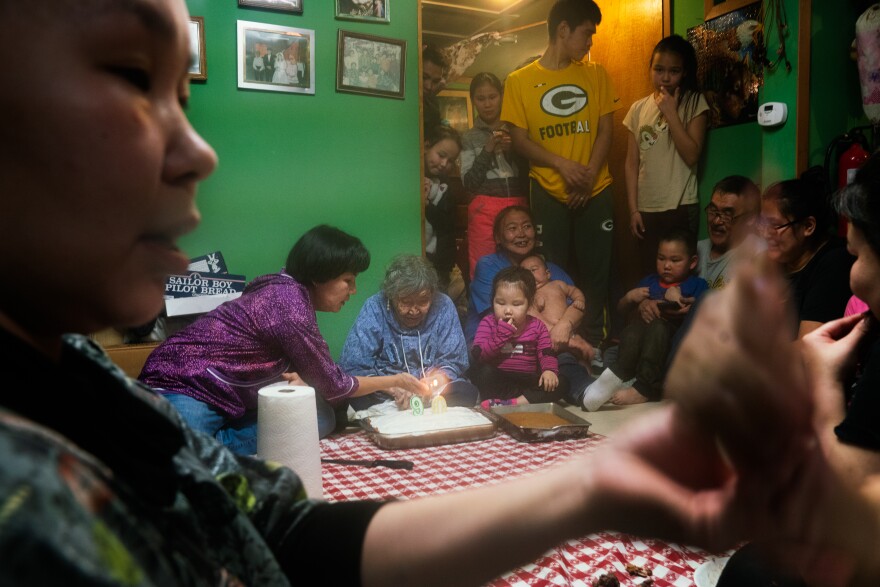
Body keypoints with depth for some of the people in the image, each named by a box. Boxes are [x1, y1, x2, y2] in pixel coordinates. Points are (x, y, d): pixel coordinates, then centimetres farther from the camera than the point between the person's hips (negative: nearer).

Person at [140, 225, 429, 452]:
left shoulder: (288, 290, 6)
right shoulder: (290, 307, -22)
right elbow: (333, 386, -12)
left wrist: (296, 378, -13)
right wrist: (395, 381, 0)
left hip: (223, 399, 10)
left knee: (322, 416, -9)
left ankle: (213, 446, -8)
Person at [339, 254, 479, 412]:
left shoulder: (443, 306, -6)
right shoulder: (374, 308, -12)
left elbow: (454, 362, -1)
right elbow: (352, 366, -17)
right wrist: (392, 387, -29)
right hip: (385, 395, -2)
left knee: (467, 392, -25)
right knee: (361, 400, -32)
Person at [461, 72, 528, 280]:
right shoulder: (470, 138, 10)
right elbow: (468, 183, 1)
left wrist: (513, 150, -4)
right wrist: (487, 150, -8)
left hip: (518, 206, 1)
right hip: (485, 209, -1)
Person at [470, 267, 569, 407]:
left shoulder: (537, 326, 5)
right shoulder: (488, 323, -1)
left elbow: (546, 354, -1)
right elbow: (478, 355, -12)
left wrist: (549, 370, -24)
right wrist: (502, 334, -21)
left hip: (527, 380, 2)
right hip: (498, 380, -2)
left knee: (561, 384, -22)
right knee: (480, 370, -32)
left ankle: (507, 403, -36)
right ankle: (528, 399, -28)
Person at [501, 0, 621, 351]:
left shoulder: (596, 75, 8)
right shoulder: (519, 81, 1)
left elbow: (605, 130, 5)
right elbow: (518, 139, -3)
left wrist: (589, 175, -11)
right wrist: (562, 164, -16)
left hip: (596, 191, 2)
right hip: (548, 193, -2)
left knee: (596, 269, 4)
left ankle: (593, 344, 18)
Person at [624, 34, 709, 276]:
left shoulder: (695, 103, -3)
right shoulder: (638, 108, 6)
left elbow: (691, 156, -14)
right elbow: (632, 162, 6)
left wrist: (670, 113, -16)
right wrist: (633, 209, 2)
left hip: (682, 208, -3)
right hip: (646, 209, 3)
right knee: (651, 274, 9)